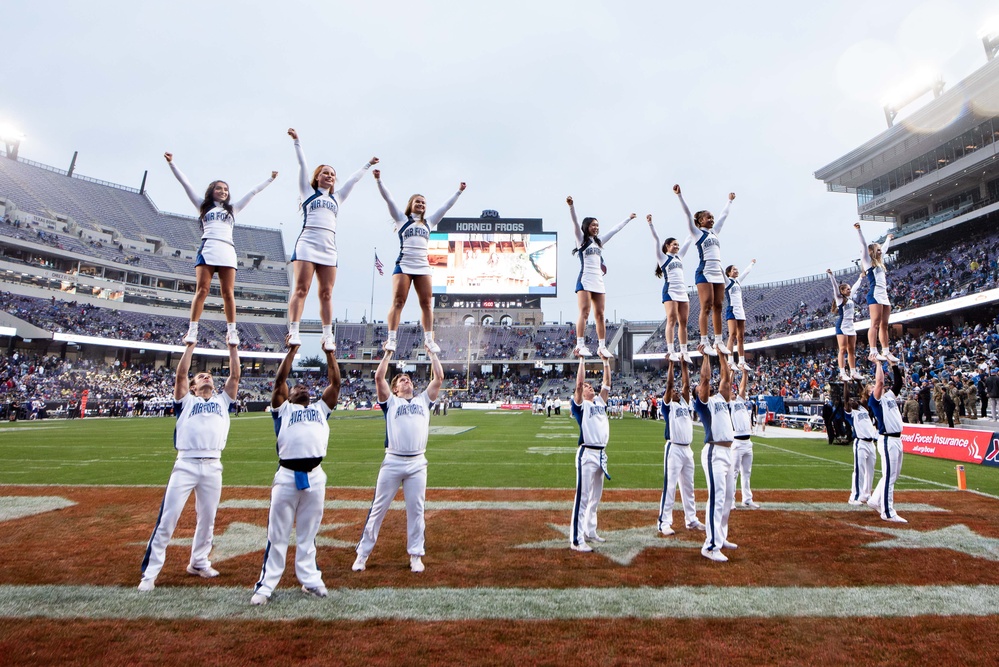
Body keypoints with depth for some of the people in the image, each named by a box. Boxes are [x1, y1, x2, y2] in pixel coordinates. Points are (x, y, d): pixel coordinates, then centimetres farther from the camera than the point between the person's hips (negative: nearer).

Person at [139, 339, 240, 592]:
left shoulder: (223, 401, 19)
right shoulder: (186, 401, 14)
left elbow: (235, 375, 10)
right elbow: (180, 374, 1)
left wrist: (232, 347, 7)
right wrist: (190, 345, 0)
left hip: (213, 466, 3)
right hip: (185, 464, -2)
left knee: (207, 518, 10)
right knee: (167, 518, -4)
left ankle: (198, 562, 25)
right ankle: (149, 572, 3)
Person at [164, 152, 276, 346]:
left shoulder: (233, 209, 28)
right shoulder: (203, 206, 23)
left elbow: (253, 192, 32)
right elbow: (185, 183, 19)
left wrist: (270, 180, 36)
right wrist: (171, 163, 14)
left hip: (227, 251, 2)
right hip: (207, 249, -2)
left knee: (228, 292, -6)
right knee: (202, 290, -11)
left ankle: (232, 331, -7)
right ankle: (192, 330, -13)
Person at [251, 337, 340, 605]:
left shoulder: (320, 408, 21)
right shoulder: (283, 409, 15)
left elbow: (335, 383, 12)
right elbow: (279, 381, 2)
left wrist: (330, 353, 9)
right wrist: (291, 352, -2)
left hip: (315, 476, 2)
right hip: (287, 475, -2)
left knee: (308, 533, 13)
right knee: (278, 534, 4)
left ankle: (310, 580, 22)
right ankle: (266, 585, 12)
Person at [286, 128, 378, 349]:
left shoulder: (336, 198, 26)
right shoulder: (308, 192, 17)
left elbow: (353, 179, 33)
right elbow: (303, 165, 12)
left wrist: (368, 165, 40)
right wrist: (296, 140, 8)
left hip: (329, 248, 4)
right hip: (307, 244, -3)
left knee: (326, 293, -1)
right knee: (301, 288, -12)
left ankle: (327, 336, -2)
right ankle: (293, 331, -14)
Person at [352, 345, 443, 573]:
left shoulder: (423, 400, 18)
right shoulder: (390, 401, 12)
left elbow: (439, 377, 12)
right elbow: (378, 377, -1)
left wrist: (431, 352, 14)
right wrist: (389, 353, 6)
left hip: (418, 463, 2)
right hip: (392, 461, -2)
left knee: (416, 510, 6)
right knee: (378, 508, 5)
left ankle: (416, 556, 16)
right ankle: (362, 554, 15)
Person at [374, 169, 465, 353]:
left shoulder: (429, 222, 21)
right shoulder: (402, 219, 12)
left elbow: (446, 206, 25)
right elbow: (388, 199, 2)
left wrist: (459, 192, 27)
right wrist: (379, 181, -7)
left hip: (423, 267, 4)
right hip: (403, 265, -4)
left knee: (427, 303, -2)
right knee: (398, 301, -11)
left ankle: (429, 339, 1)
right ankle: (391, 339, -14)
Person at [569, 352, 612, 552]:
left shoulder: (600, 402, 17)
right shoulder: (580, 405, -2)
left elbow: (607, 383, 17)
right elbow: (578, 383, -14)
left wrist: (606, 362, 15)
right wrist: (582, 360, -11)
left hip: (601, 454, 8)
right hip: (587, 454, -8)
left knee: (596, 497, 16)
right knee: (583, 496, -7)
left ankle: (590, 532, 28)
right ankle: (576, 540, -5)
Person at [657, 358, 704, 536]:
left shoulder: (684, 403, 16)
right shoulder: (667, 405, 0)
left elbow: (686, 384, 8)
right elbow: (669, 384, -10)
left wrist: (684, 365, 6)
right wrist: (671, 364, -9)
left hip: (688, 449, 7)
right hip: (674, 449, -7)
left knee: (688, 486, 14)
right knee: (669, 486, -6)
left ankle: (691, 520, 24)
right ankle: (664, 522, -2)